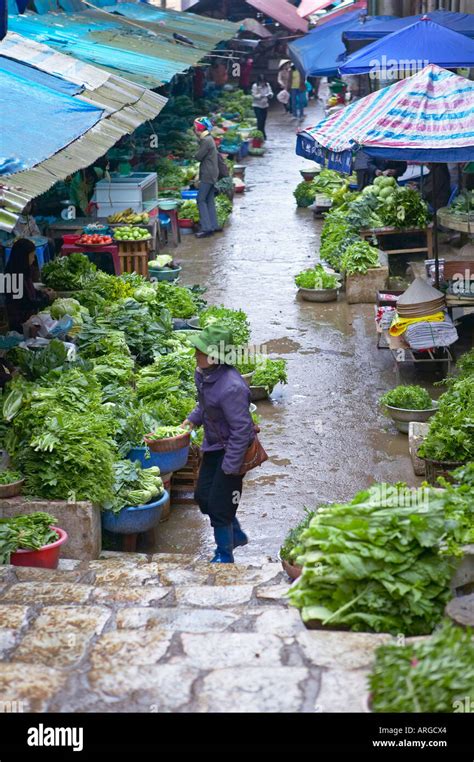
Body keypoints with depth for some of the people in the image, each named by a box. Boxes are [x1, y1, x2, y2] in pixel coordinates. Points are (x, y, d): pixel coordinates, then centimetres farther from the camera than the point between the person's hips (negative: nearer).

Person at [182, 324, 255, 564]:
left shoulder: (231, 387, -33)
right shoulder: (203, 373, -6)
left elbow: (241, 429, -28)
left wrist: (230, 467, -24)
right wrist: (192, 420, 4)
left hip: (232, 451, -9)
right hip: (213, 445, 9)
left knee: (219, 505, 0)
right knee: (203, 496, 16)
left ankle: (224, 556, 23)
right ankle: (236, 535, 40)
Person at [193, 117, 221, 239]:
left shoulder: (205, 141, -17)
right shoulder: (208, 138, 14)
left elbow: (198, 157, -16)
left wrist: (196, 155, 4)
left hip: (207, 175, -10)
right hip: (212, 174, 10)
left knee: (201, 200, -8)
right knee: (210, 200, 12)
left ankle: (206, 228, -11)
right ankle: (214, 226, 14)